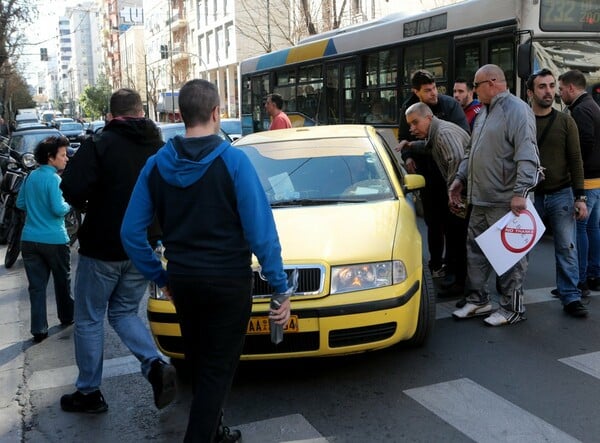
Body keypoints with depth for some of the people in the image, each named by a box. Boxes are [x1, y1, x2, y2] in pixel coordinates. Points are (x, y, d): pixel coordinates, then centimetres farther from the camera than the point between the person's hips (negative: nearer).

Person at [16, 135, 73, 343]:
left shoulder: (30, 176, 7)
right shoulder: (54, 179, -15)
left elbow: (20, 204, 16)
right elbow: (58, 209, -22)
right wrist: (68, 203, -3)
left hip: (30, 239, 5)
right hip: (54, 240, -5)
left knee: (36, 285, 5)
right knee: (62, 281, 16)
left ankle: (39, 329, 4)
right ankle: (67, 317, 32)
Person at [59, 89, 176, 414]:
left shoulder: (100, 145, -13)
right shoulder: (161, 149, 1)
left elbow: (72, 190, -22)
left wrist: (87, 204, -1)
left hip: (102, 249, -5)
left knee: (89, 319, 11)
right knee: (124, 313, 20)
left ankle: (89, 393, 20)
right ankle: (156, 366, -2)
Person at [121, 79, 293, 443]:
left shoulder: (157, 164, 0)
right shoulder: (233, 161, -14)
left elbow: (132, 232, 2)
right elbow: (261, 231, -16)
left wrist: (160, 277, 12)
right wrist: (281, 287, -9)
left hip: (182, 281, 5)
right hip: (228, 282, -5)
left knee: (200, 365, 22)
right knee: (218, 370, 6)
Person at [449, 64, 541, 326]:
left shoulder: (516, 110, -12)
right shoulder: (484, 113, 18)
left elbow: (527, 156, -21)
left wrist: (520, 192, -27)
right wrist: (460, 179, 21)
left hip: (505, 202, -9)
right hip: (480, 199, 9)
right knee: (475, 249, 14)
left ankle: (512, 308, 12)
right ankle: (477, 300, 27)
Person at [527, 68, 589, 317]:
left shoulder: (565, 122, 2)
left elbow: (575, 160, 1)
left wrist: (580, 197, -5)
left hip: (561, 195, 0)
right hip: (528, 195, 0)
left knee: (566, 248, 2)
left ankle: (571, 297, 12)